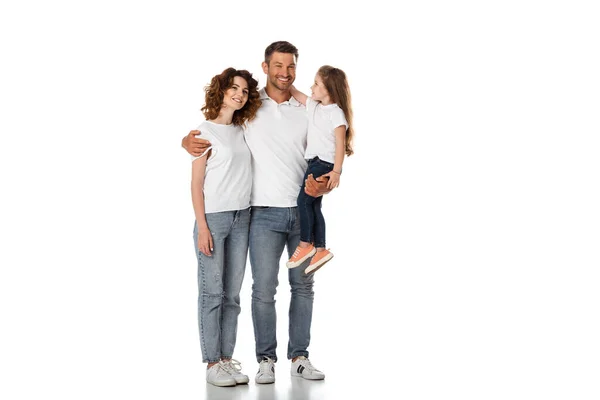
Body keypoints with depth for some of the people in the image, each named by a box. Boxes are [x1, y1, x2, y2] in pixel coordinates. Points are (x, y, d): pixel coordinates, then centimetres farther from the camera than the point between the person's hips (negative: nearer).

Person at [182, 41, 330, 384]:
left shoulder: (307, 111, 7)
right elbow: (208, 131, 8)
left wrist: (322, 185, -15)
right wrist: (189, 142, -16)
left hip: (304, 211, 3)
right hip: (266, 212, -2)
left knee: (303, 285, 8)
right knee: (264, 288, -4)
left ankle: (299, 357, 19)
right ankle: (266, 359, 8)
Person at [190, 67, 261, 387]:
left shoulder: (241, 131, 12)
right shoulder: (205, 131, -3)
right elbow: (196, 183, -7)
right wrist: (202, 227, -12)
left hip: (241, 218, 6)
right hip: (213, 217, -6)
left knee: (232, 294, 7)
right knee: (212, 292, -3)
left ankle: (227, 358, 13)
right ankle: (212, 363, 3)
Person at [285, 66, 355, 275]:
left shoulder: (336, 113, -15)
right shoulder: (313, 105, 9)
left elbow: (340, 143, -17)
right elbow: (296, 93, 20)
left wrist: (336, 171, -22)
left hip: (325, 164, -9)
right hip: (314, 162, 9)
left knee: (304, 200, -12)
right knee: (313, 205, 10)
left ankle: (305, 244, 0)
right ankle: (320, 249, 17)